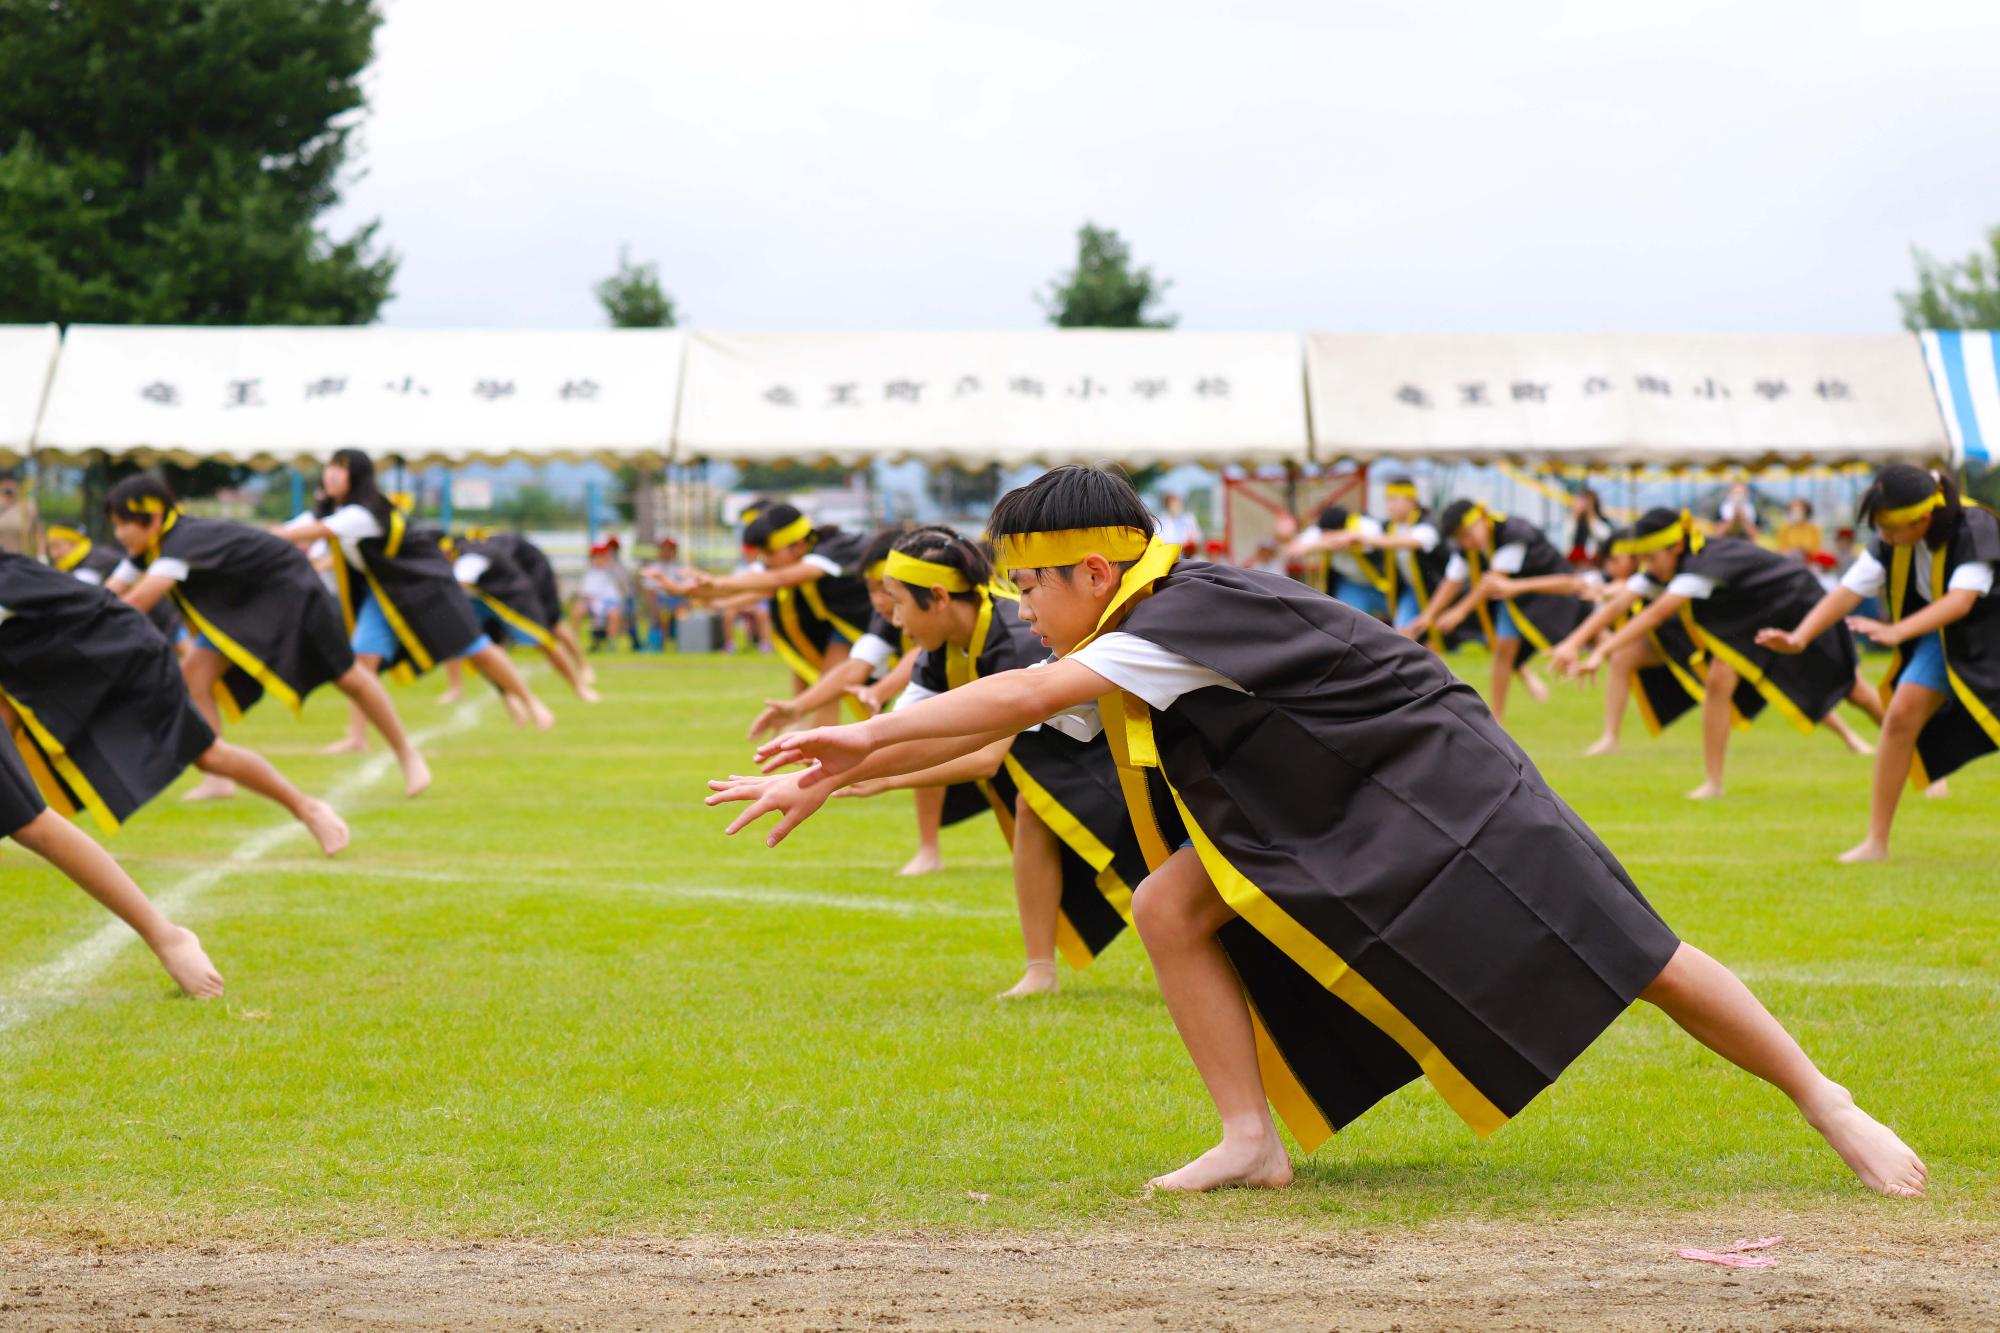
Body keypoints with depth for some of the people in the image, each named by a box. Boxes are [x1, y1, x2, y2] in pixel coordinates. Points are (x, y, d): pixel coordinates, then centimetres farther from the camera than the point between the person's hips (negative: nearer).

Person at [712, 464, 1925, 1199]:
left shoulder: (1200, 612, -27)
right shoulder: (1113, 655, 2)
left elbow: (1024, 697, -35)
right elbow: (988, 729, 6)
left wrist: (867, 734, -32)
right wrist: (830, 783, 1)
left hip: (1439, 790, -8)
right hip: (1318, 824, 8)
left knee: (1631, 961, -10)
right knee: (1169, 910, -10)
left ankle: (1823, 1099, 3)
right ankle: (1252, 1141, -10)